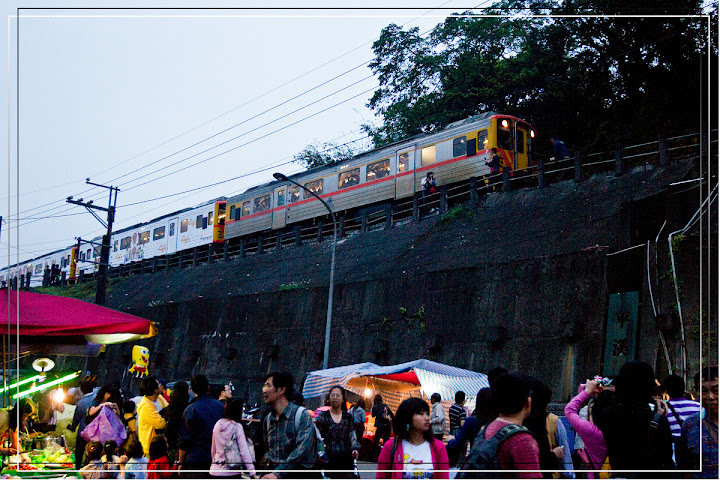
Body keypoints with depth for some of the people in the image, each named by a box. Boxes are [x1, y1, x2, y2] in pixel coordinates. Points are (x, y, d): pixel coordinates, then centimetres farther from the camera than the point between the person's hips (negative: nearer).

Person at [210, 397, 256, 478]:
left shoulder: (218, 424, 5)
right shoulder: (237, 427, -11)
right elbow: (244, 451, -13)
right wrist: (252, 472, -11)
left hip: (215, 471, 5)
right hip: (232, 472, -5)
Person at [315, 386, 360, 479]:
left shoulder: (348, 417, 12)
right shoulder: (323, 416, 7)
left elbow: (352, 436, 11)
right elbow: (318, 437, 5)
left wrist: (355, 449, -6)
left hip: (346, 458, 2)